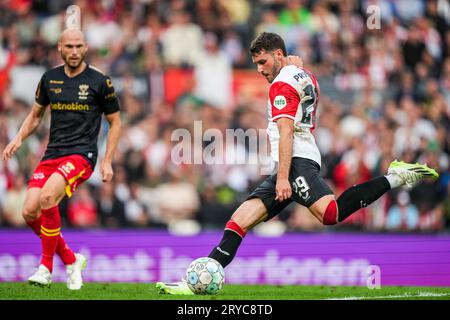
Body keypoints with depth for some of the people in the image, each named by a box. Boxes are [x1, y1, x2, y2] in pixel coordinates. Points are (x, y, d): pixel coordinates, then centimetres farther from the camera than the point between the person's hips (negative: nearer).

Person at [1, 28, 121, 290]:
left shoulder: (100, 81, -2)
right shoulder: (50, 78, 9)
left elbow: (115, 122, 6)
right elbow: (36, 115, 23)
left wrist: (107, 161, -2)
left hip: (82, 155, -5)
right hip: (52, 154, 5)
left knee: (47, 197, -30)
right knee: (30, 213, -9)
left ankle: (46, 267, -17)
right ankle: (71, 261, 13)